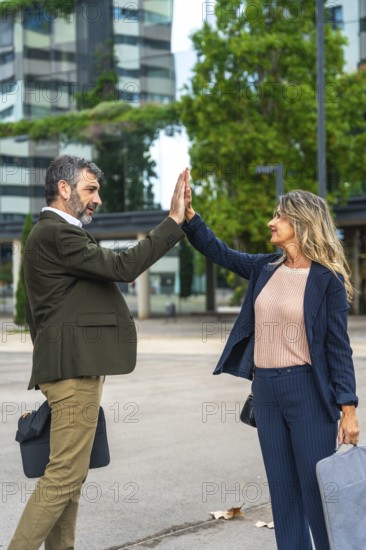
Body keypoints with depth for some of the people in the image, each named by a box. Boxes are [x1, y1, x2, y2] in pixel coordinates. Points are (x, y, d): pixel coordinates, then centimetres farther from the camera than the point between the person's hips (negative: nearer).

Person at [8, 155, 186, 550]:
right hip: (75, 367, -11)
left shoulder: (49, 234, 21)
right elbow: (123, 267, -20)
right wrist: (174, 221, -17)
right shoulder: (58, 234, -12)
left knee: (69, 473, 11)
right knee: (65, 474, -10)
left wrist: (48, 365, 25)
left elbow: (34, 313, 24)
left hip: (69, 367, 11)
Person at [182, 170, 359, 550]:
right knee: (283, 488, 12)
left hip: (308, 390, -6)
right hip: (265, 389, 6)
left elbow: (338, 347, -10)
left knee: (318, 488, 0)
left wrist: (348, 408, -13)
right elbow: (217, 251, 15)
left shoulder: (327, 280, -10)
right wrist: (188, 212, 2)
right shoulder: (266, 268, 7)